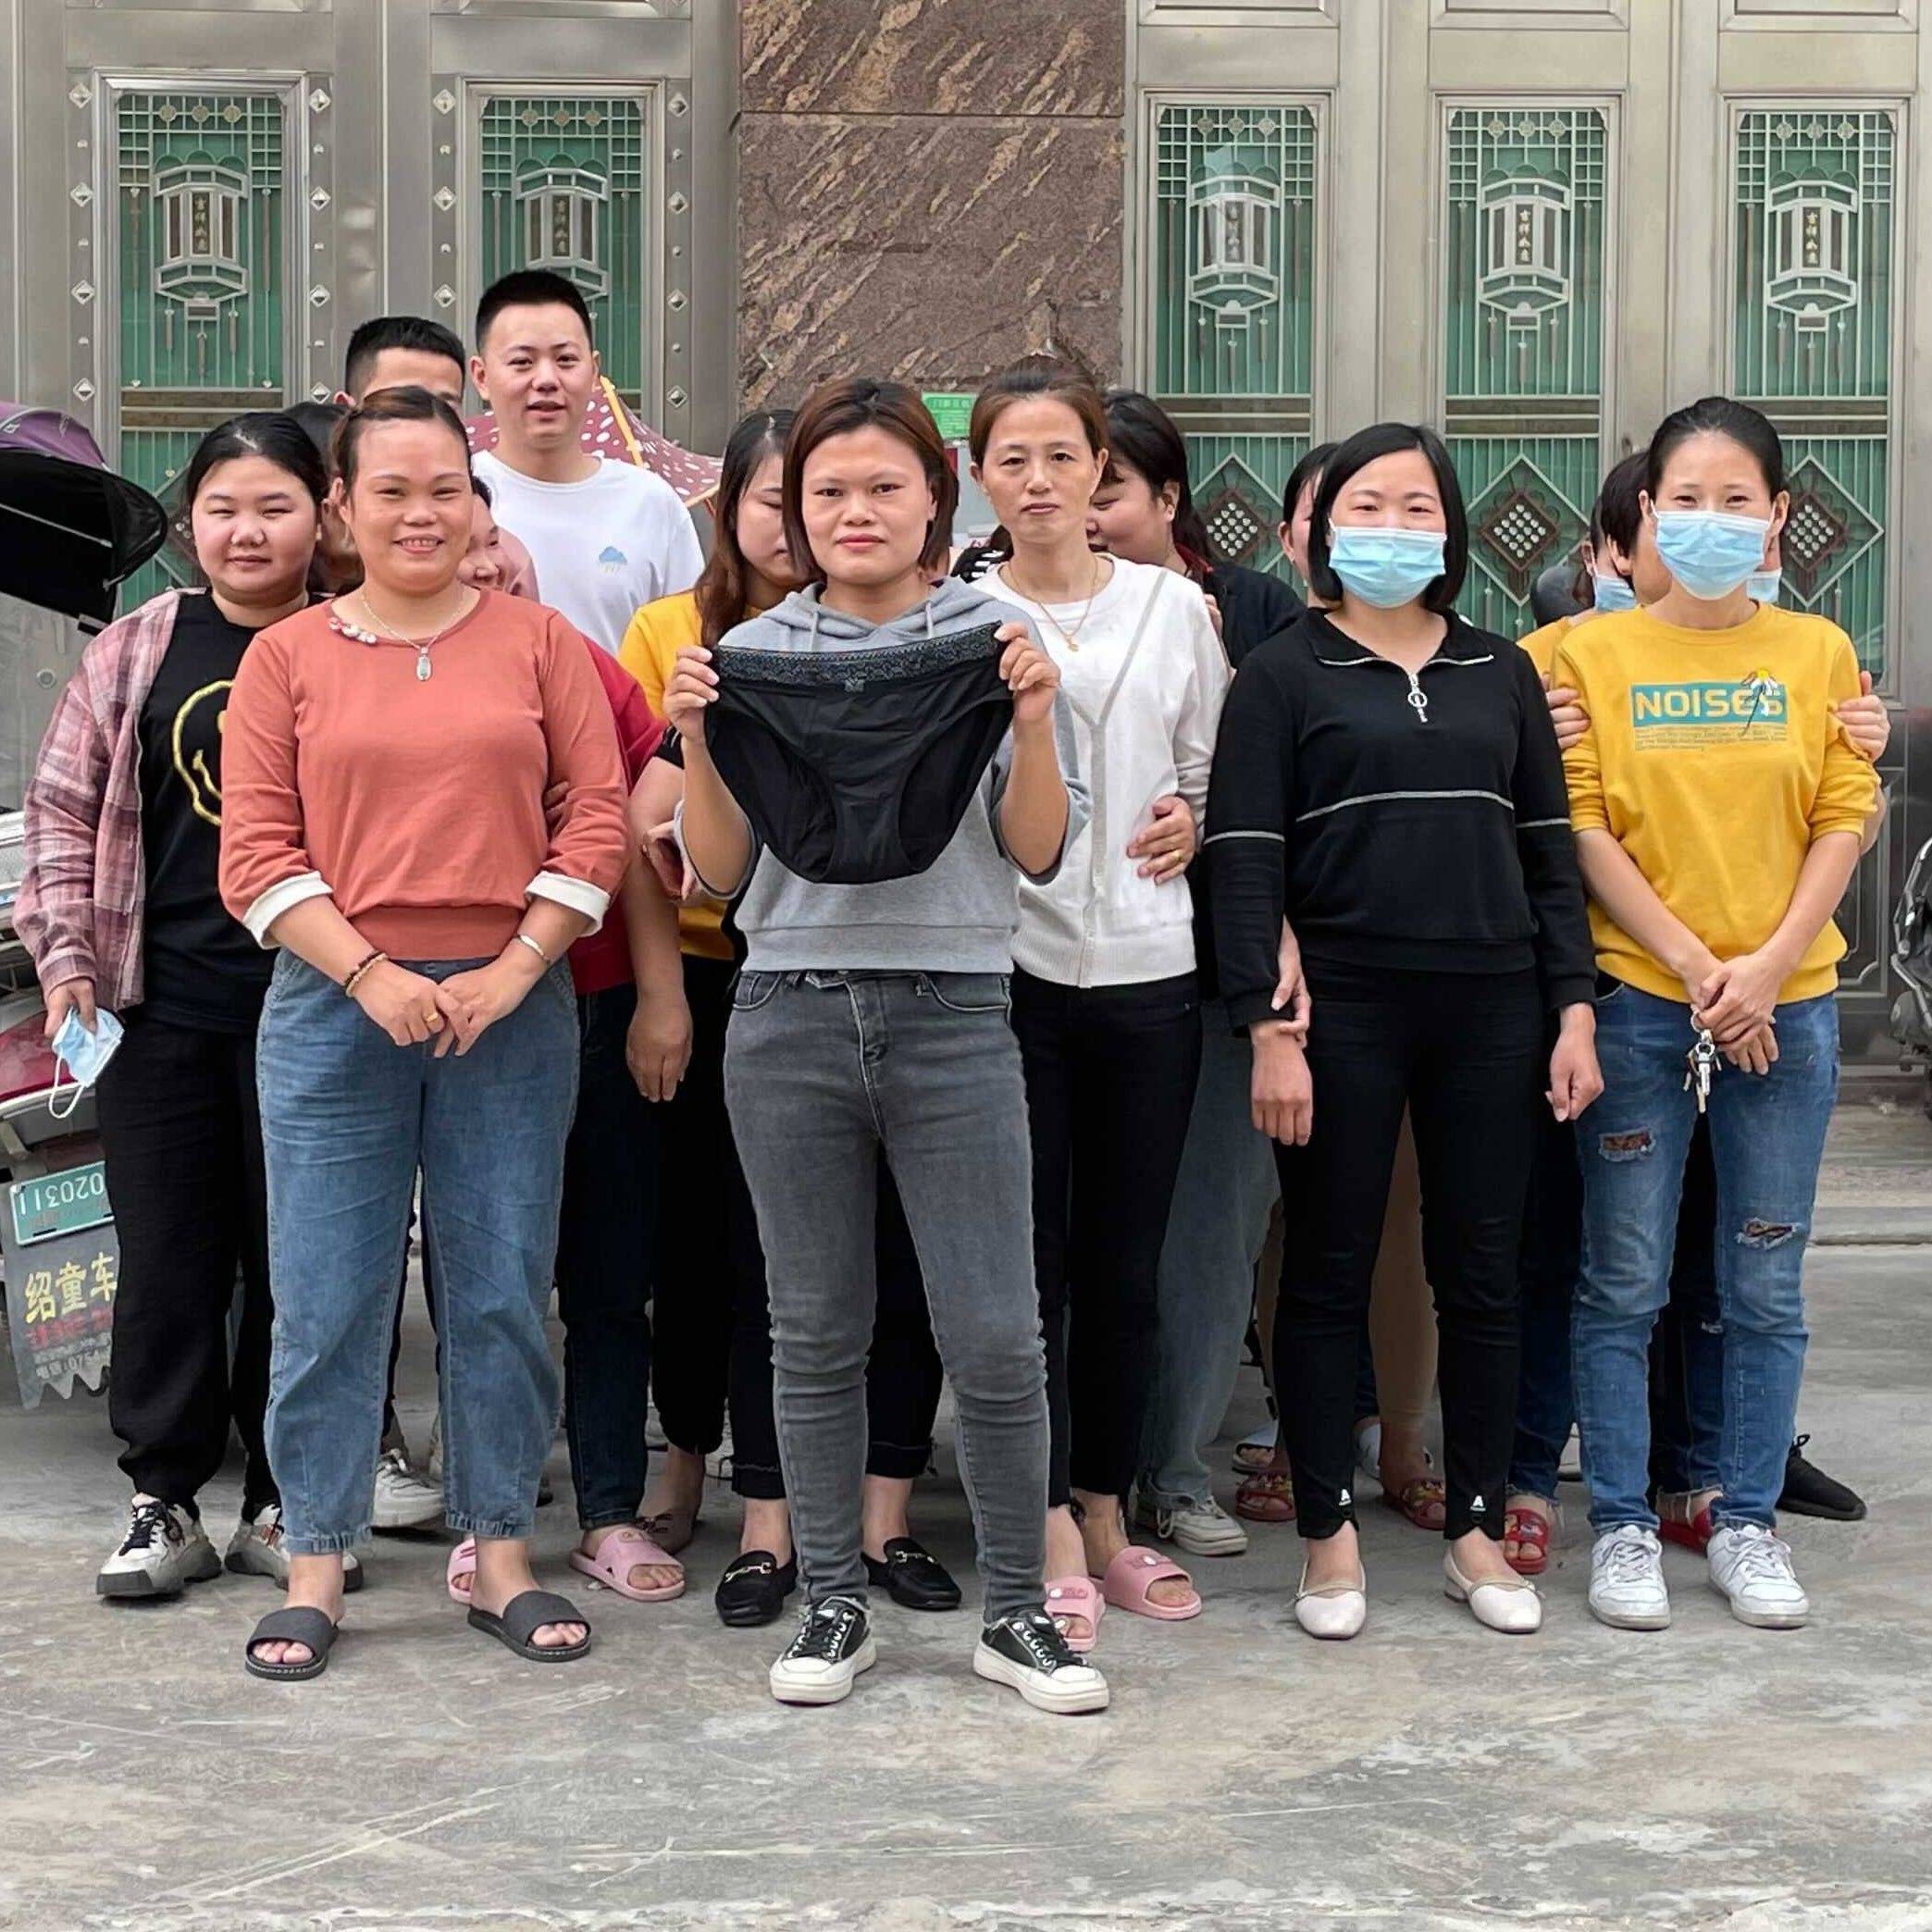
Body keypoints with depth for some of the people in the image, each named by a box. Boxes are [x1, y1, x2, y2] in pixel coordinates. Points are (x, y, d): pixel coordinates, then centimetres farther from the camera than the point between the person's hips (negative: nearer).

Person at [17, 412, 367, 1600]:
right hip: (162, 1005, 1)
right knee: (169, 1255, 5)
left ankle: (285, 1505, 17)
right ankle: (165, 1502, 16)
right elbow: (66, 811, 9)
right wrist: (65, 953, 2)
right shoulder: (136, 654, 7)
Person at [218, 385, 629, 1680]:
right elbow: (256, 853, 0)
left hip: (511, 1007, 0)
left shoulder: (538, 641, 5)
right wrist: (370, 972, -11)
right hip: (334, 1004, 0)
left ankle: (503, 1556, 18)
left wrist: (516, 967, -8)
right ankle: (317, 1569, 13)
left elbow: (599, 818, 1)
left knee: (503, 1291, 6)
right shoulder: (287, 657, 5)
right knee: (327, 1301, 2)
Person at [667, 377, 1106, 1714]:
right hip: (790, 1015, 2)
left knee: (996, 1339, -2)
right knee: (817, 1336, 9)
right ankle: (834, 1607, 20)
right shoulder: (753, 656, 7)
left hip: (953, 1014, -1)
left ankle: (1018, 1611, 13)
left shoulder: (997, 643, 4)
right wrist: (697, 741, -6)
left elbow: (1041, 853, 2)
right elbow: (721, 873, 7)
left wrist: (1031, 721, -12)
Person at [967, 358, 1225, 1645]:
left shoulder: (1175, 608, 8)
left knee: (1127, 1261, 8)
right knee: (1028, 1255, -1)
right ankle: (1051, 1535, 6)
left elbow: (1215, 769, 14)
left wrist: (1193, 820, -5)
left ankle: (1107, 1514, 21)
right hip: (1008, 965, -2)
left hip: (1147, 968, 2)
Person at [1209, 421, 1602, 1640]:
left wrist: (1573, 1009, 3)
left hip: (1491, 1010, 3)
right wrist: (1269, 1028, -13)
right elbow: (1245, 860, -5)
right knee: (1330, 1272, 4)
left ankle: (1478, 1530, 18)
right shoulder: (1283, 675, 1)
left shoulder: (1503, 672, 12)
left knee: (1482, 1273, 7)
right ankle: (1331, 1537, 14)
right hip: (1343, 1008, -3)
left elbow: (1551, 848, 12)